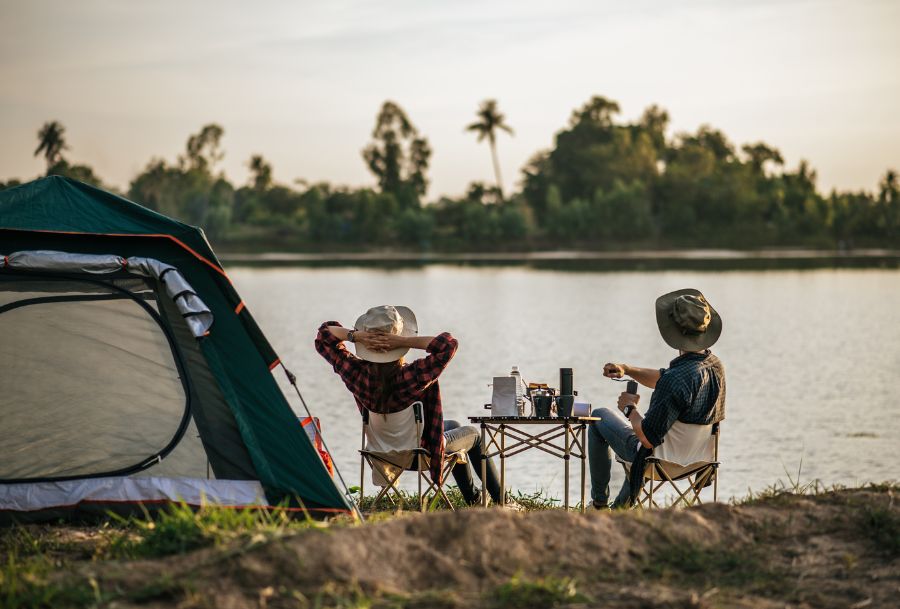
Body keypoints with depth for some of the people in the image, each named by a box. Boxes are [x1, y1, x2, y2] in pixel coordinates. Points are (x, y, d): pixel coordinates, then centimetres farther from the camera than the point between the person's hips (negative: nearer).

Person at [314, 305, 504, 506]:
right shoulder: (412, 376, -39)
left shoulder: (357, 374, -25)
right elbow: (448, 344, -41)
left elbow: (324, 335, -13)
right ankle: (499, 499, 34)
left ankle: (472, 500, 47)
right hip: (422, 451, -6)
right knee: (473, 435, 26)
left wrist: (356, 335, -31)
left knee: (453, 425, 34)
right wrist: (404, 341, -42)